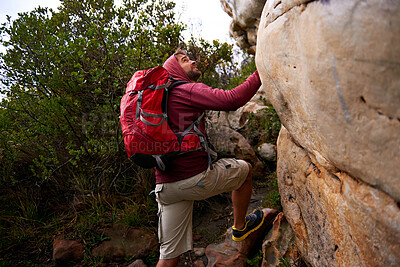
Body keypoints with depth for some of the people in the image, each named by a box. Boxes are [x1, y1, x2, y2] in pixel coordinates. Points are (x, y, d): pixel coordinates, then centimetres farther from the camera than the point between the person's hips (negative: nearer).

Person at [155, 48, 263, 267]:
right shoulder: (188, 90, -5)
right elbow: (232, 100, -17)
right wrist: (260, 74, -6)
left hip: (164, 186, 8)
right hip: (195, 179, -7)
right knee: (244, 168, 20)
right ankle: (240, 227, 36)